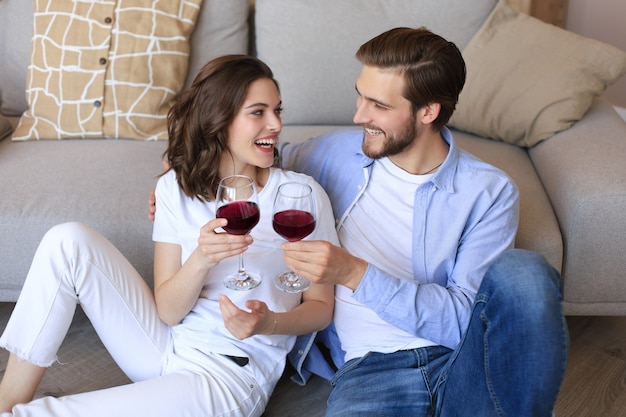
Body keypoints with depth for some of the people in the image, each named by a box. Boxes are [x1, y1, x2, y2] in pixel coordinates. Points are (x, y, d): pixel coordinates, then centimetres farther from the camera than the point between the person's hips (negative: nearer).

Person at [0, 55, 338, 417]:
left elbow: (321, 306, -2)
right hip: (167, 342, 4)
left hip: (233, 373, -4)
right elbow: (168, 311, -6)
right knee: (68, 241, -12)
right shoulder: (176, 187, -1)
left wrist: (268, 323, -23)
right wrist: (201, 259, -26)